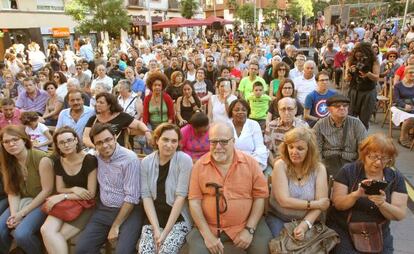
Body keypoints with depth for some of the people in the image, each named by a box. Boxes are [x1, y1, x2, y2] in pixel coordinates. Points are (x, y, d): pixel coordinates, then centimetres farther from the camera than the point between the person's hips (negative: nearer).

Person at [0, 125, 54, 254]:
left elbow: (47, 190, -16)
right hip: (20, 202, 6)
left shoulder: (42, 159, -17)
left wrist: (22, 213, -15)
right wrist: (14, 213, -17)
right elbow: (12, 192, 0)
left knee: (21, 234, -26)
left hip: (41, 203, -5)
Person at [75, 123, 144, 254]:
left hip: (128, 211, -5)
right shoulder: (96, 157, 2)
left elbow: (132, 197, -17)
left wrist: (115, 226, -13)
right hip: (103, 210, 6)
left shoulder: (130, 159, -17)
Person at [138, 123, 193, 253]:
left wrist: (166, 231, -15)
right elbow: (146, 196, -2)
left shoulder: (184, 160, -12)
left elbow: (181, 196, -13)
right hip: (154, 218, 3)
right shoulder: (146, 162, -1)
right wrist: (156, 228, -12)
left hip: (178, 218, -2)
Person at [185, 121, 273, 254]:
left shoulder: (250, 163, -4)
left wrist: (249, 229, -8)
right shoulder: (200, 165, -3)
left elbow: (260, 196, -1)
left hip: (246, 225, 0)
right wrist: (207, 235, -11)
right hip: (209, 227, 0)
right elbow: (194, 201, -4)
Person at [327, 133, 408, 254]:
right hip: (343, 231, -2)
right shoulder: (348, 171, -8)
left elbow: (400, 215, -7)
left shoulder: (396, 178, -1)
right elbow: (337, 204, -12)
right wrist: (356, 195, -31)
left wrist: (382, 204, -27)